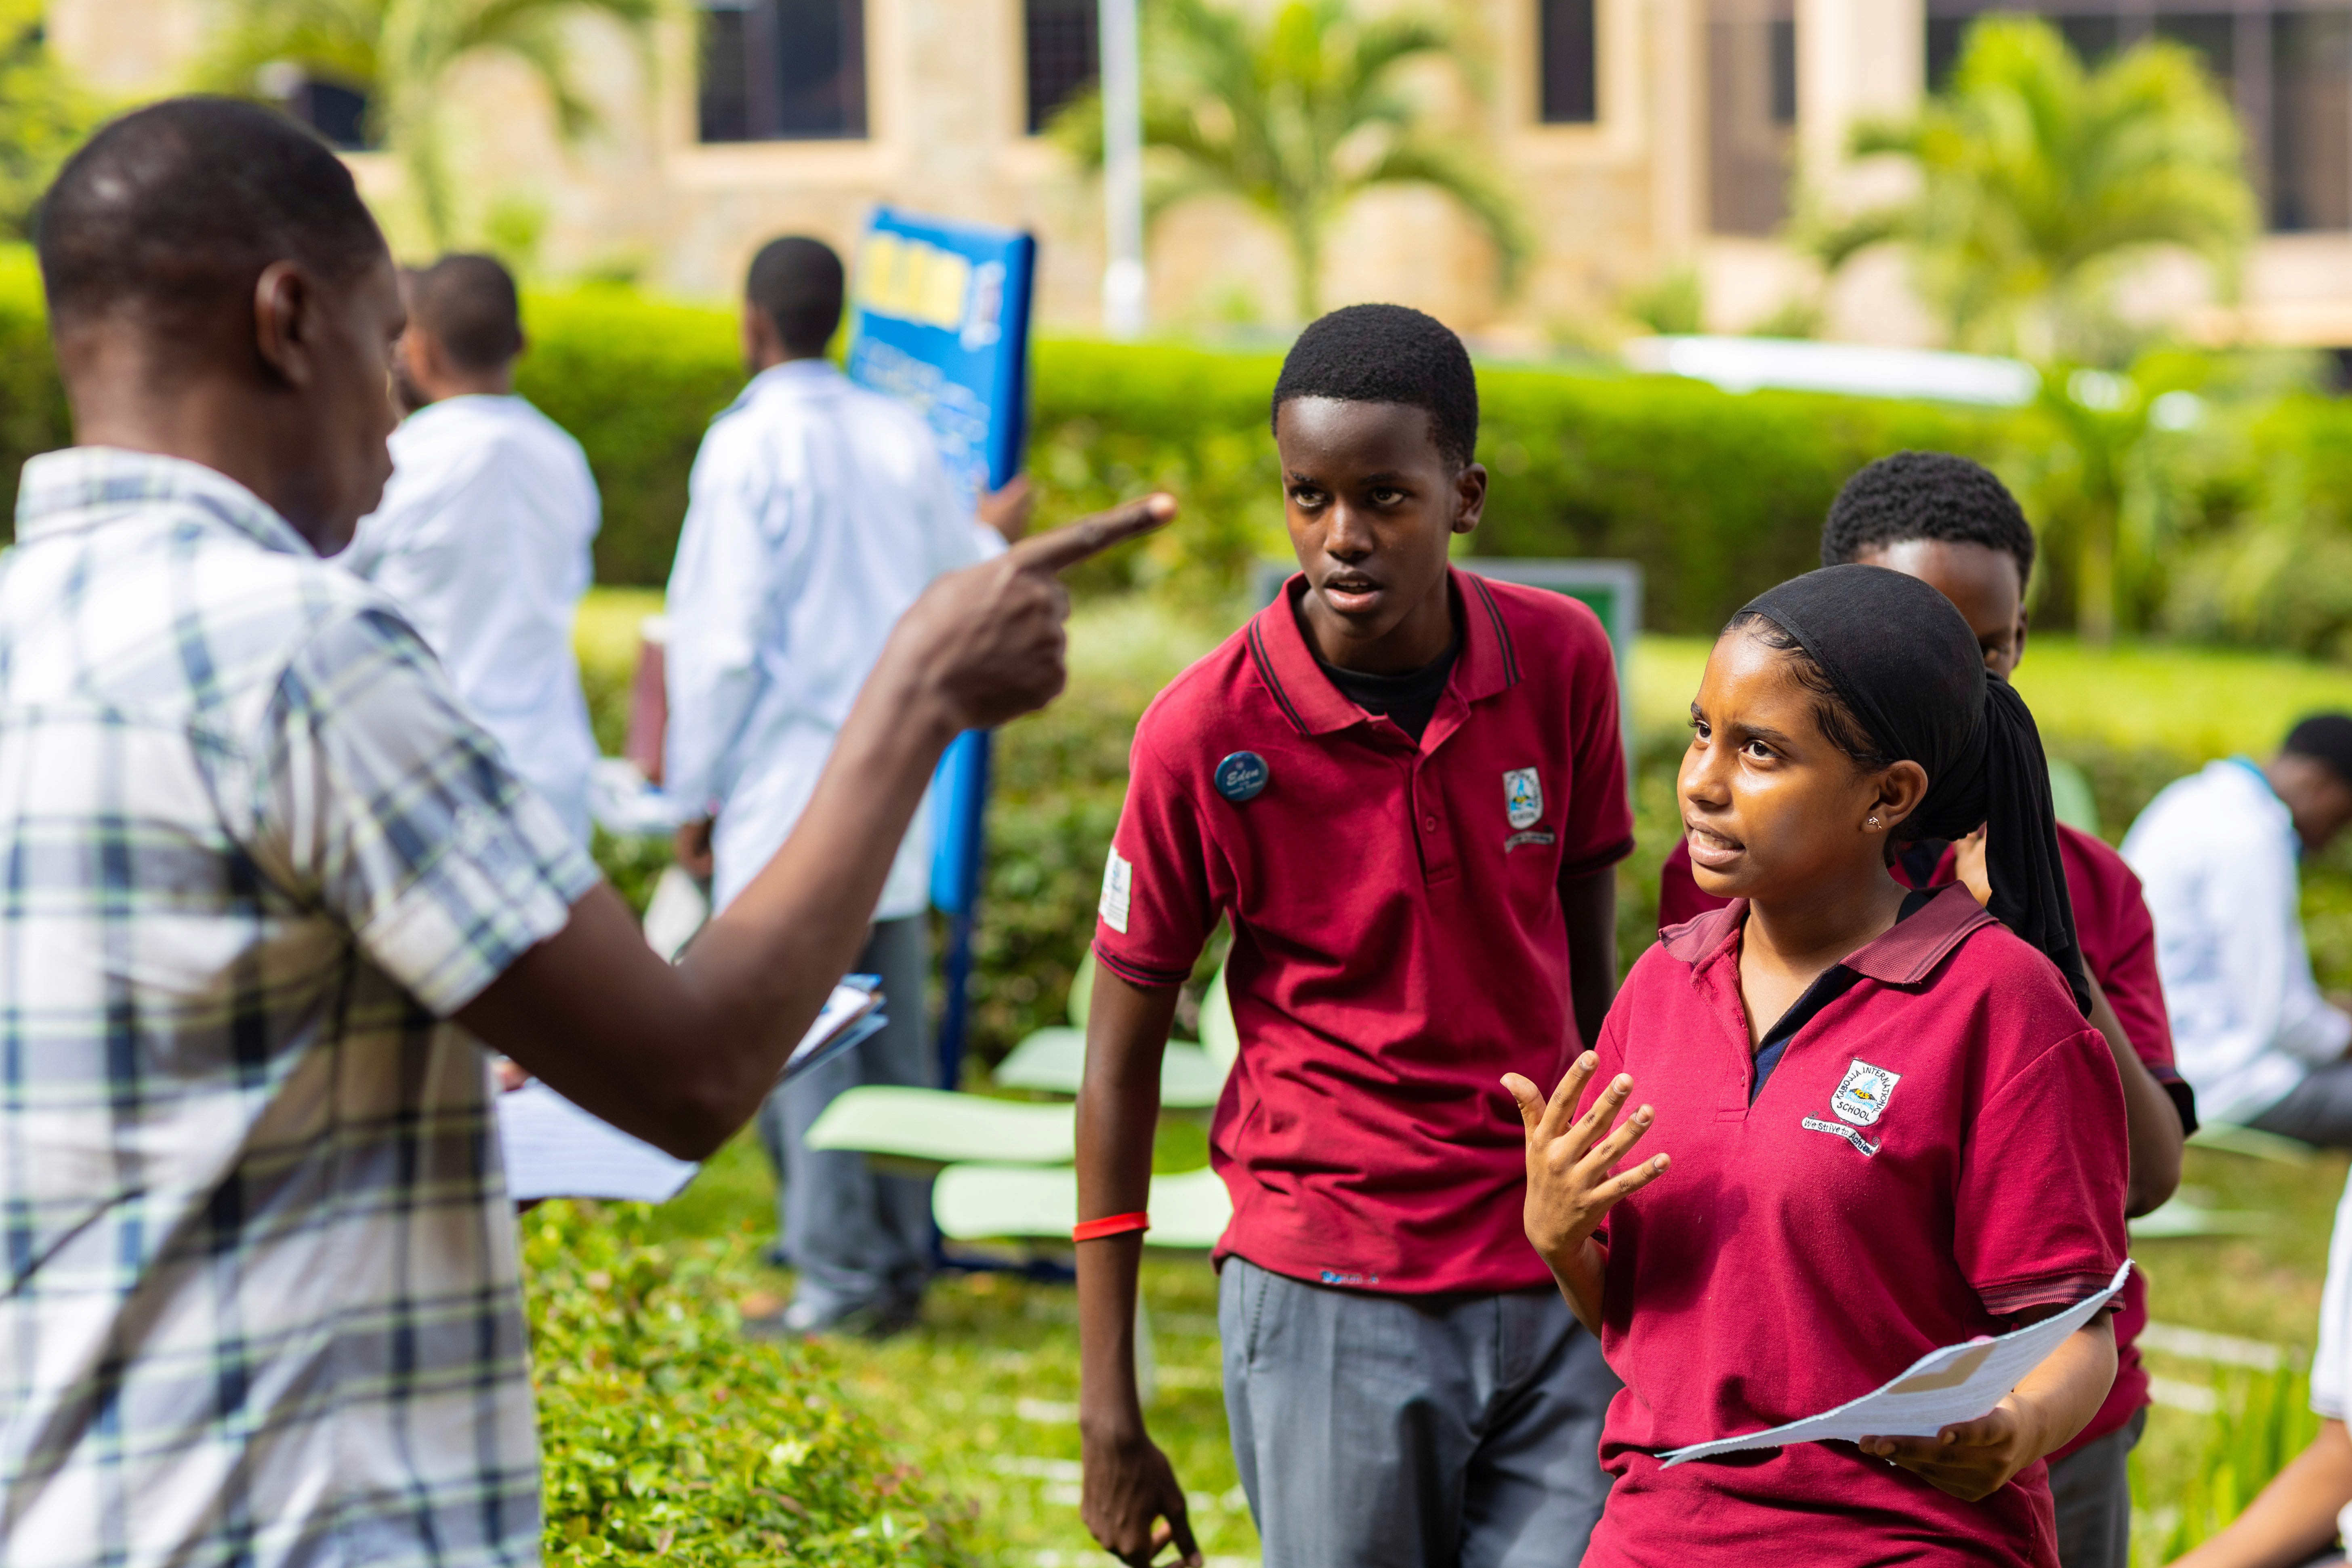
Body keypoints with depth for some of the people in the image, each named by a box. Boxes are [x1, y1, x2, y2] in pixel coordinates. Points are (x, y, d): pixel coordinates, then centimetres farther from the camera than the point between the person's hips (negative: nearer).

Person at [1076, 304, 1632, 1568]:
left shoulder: (1561, 661, -1)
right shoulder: (1206, 731, -9)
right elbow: (1121, 1057, -2)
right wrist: (1108, 1407, -2)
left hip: (1555, 1287, 3)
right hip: (1332, 1306, -3)